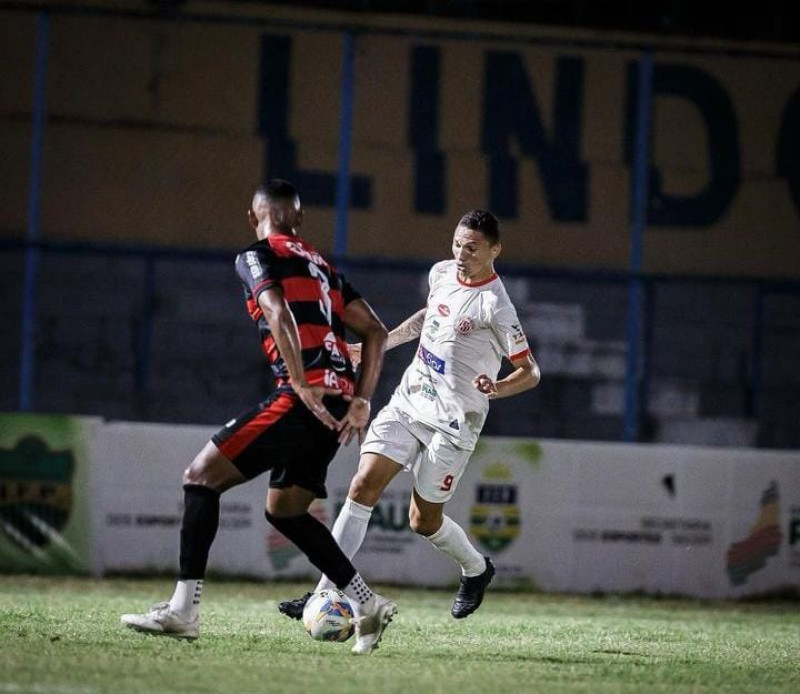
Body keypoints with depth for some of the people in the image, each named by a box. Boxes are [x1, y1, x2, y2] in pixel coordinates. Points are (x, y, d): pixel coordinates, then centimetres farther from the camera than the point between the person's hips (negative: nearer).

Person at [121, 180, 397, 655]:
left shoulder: (258, 256, 3)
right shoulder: (323, 266, 25)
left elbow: (280, 315, -15)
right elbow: (376, 332, 19)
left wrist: (303, 387, -19)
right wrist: (361, 402, 15)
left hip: (305, 396, -8)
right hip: (340, 399, 8)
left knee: (202, 476, -2)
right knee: (284, 509, 21)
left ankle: (184, 610, -9)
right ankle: (368, 605, 15)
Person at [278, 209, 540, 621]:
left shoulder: (494, 306, -16)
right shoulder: (442, 273, 4)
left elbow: (530, 372, -11)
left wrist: (497, 389, -30)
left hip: (453, 420, -6)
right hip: (408, 401, 6)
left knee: (423, 520, 2)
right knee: (364, 485, -11)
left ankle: (476, 569, 34)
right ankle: (326, 594, -14)